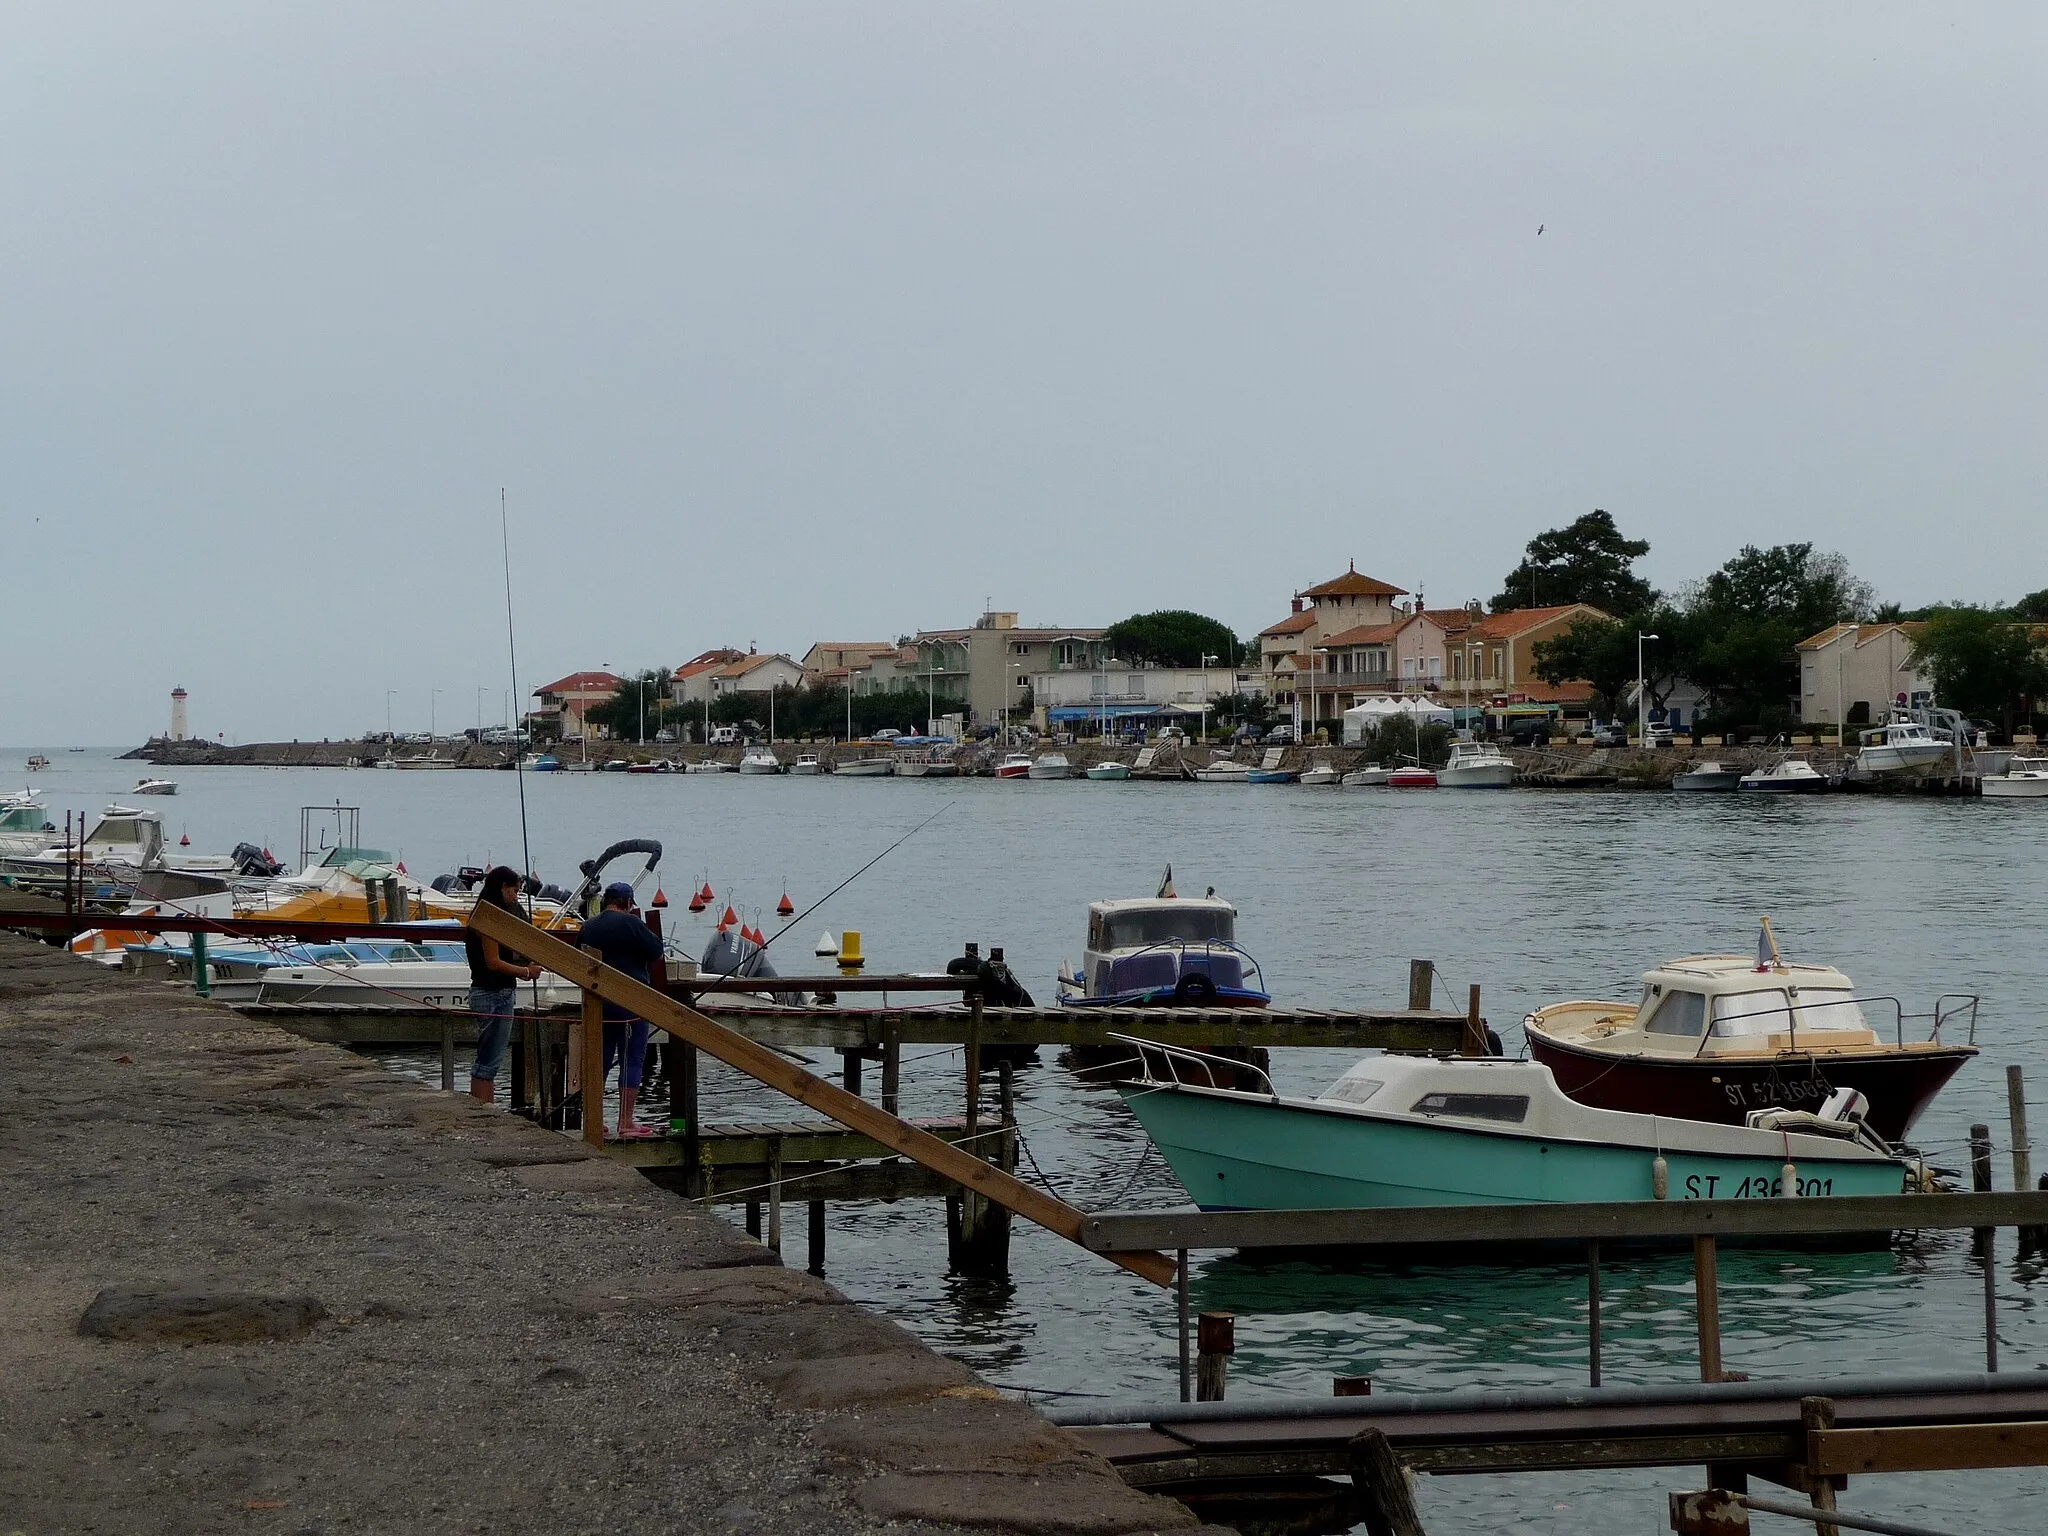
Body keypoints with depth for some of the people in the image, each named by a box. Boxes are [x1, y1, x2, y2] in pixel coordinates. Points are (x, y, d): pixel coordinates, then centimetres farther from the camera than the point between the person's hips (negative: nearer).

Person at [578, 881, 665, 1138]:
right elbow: (657, 952, -7)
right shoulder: (630, 923, -11)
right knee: (631, 1061, -2)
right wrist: (645, 929, 5)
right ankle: (626, 1123, -4)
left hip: (597, 1003, 6)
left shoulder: (589, 926, 9)